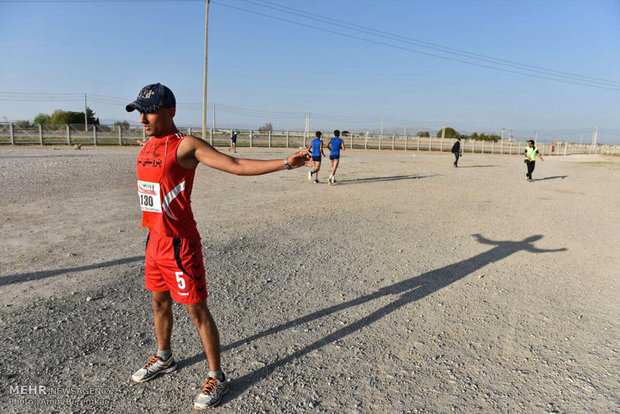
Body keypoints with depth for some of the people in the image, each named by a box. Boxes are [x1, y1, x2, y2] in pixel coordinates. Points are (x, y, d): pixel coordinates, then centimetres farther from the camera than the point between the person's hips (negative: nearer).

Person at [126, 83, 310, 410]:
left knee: (197, 311, 1)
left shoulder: (185, 145, -16)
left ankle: (216, 377, 19)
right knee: (159, 301, 23)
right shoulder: (147, 145, 9)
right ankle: (164, 359, 46)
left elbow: (237, 166, -23)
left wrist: (285, 163, -30)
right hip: (154, 239, 8)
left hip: (179, 244, -8)